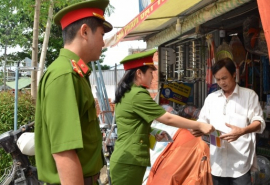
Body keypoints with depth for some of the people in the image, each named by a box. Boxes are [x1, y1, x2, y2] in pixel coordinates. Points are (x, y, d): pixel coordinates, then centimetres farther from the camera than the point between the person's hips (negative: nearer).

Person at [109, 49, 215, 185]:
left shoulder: (126, 93, 13)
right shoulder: (138, 95, -17)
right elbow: (168, 119, -18)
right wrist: (200, 125, -12)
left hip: (124, 159, 10)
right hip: (129, 161, -10)